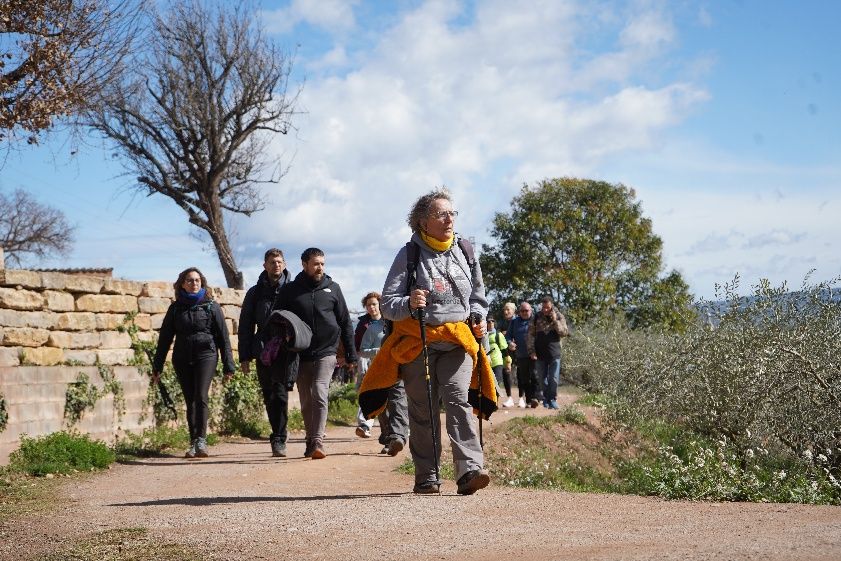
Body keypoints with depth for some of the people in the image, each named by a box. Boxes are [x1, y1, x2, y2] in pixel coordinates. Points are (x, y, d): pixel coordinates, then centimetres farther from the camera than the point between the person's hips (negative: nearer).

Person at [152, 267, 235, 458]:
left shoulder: (211, 306, 4)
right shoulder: (176, 308, 10)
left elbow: (223, 336, 5)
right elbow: (165, 337, 13)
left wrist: (228, 366, 1)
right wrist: (157, 367, 10)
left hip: (206, 355, -3)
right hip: (182, 359, 3)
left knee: (201, 396, -17)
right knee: (190, 401, 4)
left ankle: (201, 439, -17)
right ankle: (194, 443, 9)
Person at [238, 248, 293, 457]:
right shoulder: (255, 293, 10)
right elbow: (245, 326, 11)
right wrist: (244, 356, 5)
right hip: (263, 351, 3)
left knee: (280, 395, -11)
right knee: (269, 398, 9)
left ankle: (278, 440, -9)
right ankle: (278, 437, 22)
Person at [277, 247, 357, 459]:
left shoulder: (332, 289, 7)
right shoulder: (290, 291, 5)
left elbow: (345, 323, 10)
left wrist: (351, 355, 8)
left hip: (326, 353, -2)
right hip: (300, 355, 2)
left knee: (319, 395, -16)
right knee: (306, 401, 8)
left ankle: (318, 442, -20)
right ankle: (311, 442, 20)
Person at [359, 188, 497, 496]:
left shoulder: (465, 252, 10)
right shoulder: (409, 255, -2)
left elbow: (478, 294, 26)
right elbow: (387, 304, -4)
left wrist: (479, 317, 7)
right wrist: (409, 304, -25)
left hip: (458, 342, 2)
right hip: (418, 342, -1)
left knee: (458, 401, -16)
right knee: (422, 411, 3)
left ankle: (470, 469, -24)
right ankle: (426, 477, 11)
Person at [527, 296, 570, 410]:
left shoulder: (559, 317, 1)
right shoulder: (537, 317, 1)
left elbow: (564, 332, -7)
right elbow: (531, 335, 2)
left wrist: (555, 321, -17)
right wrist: (532, 351, -5)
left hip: (554, 354, -1)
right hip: (540, 354, 1)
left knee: (553, 379, -2)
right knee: (541, 378, 7)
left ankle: (552, 399, 4)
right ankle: (545, 399, 17)